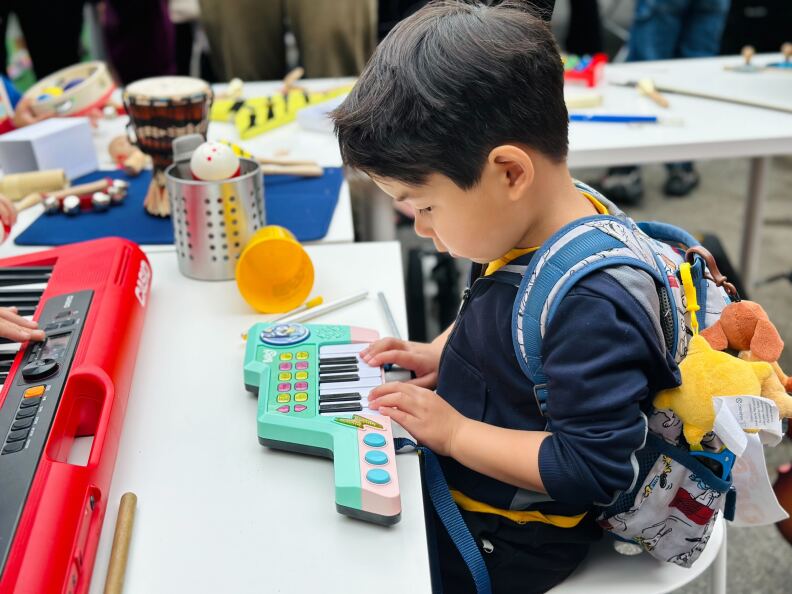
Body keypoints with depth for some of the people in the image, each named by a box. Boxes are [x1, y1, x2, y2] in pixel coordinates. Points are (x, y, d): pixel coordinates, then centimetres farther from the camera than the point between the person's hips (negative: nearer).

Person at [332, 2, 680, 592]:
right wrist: (439, 354, 0)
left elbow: (591, 467, -30)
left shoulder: (589, 306, -35)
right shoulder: (522, 228, -6)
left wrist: (454, 431, -25)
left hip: (509, 542, -8)